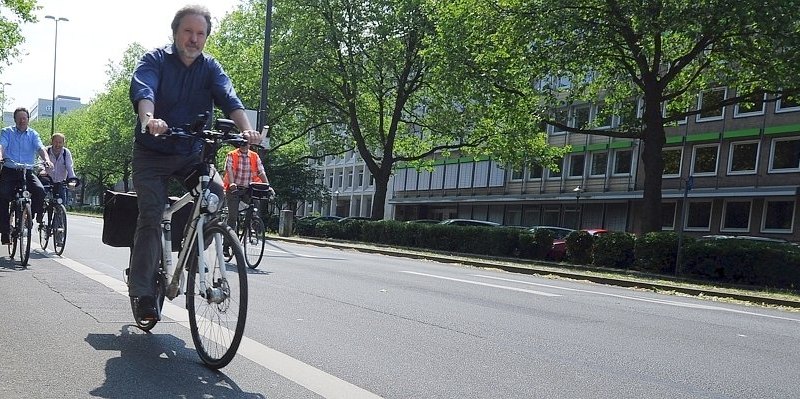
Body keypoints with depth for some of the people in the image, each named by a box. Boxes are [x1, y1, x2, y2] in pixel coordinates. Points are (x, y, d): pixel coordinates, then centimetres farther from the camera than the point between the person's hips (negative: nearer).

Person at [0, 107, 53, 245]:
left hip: (27, 171, 0)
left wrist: (47, 160, -30)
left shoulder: (33, 134, 9)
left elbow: (40, 148, -8)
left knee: (40, 190, -26)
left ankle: (33, 215, -2)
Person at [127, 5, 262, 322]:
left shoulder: (210, 67, 2)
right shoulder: (154, 60, -6)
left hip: (191, 153, 3)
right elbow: (143, 90, -26)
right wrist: (149, 118, -49)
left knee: (216, 192, -21)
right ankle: (142, 292, -3)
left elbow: (228, 98, -15)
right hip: (152, 153, -3)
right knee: (151, 217, -11)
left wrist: (246, 129, -35)